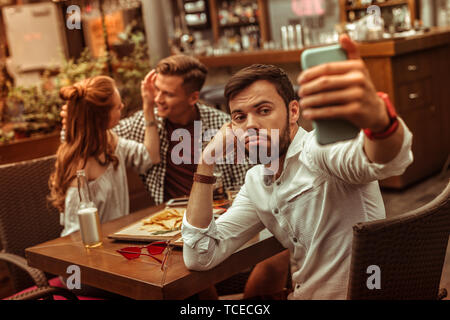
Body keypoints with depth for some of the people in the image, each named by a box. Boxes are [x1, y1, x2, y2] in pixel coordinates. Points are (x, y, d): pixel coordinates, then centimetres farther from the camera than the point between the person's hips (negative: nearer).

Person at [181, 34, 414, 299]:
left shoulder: (319, 150, -18)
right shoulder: (256, 182, 6)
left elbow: (389, 159, -39)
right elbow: (200, 257, 1)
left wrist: (377, 116, -63)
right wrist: (207, 163, -5)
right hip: (304, 293, 6)